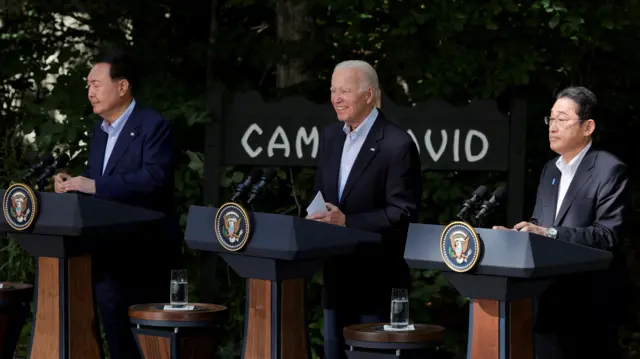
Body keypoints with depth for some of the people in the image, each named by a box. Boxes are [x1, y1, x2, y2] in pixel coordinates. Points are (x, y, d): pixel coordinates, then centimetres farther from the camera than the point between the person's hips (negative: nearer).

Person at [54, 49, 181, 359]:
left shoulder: (153, 125, -12)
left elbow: (156, 178, -26)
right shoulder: (99, 130, 15)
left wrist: (95, 186, -28)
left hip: (146, 254, -8)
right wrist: (73, 184, -2)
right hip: (108, 253, 8)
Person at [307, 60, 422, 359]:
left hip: (376, 280, -7)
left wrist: (347, 222, -21)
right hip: (336, 274, 7)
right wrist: (316, 220, -3)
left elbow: (402, 213, -16)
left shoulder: (397, 144, -13)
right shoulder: (330, 136, 10)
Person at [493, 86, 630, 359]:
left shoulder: (609, 170, -9)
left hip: (590, 300, -7)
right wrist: (515, 235, -5)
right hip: (550, 297, 7)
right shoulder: (549, 170, 16)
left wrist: (550, 233, -27)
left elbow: (609, 235, -19)